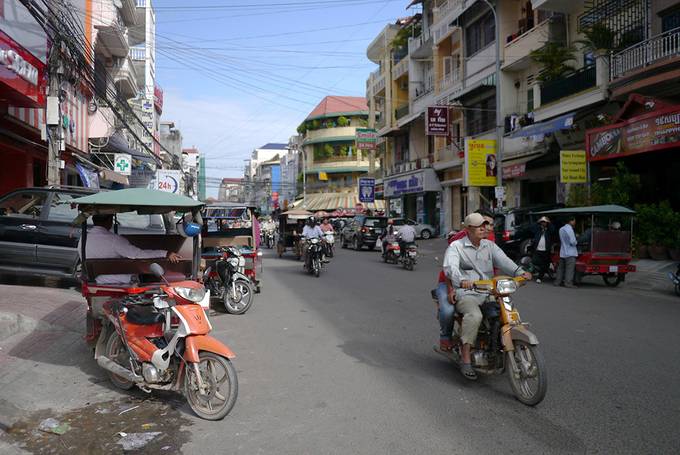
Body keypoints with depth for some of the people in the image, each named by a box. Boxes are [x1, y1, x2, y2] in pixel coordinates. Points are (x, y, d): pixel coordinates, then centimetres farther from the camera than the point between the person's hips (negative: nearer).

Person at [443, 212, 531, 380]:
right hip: (466, 294, -5)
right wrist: (462, 280, -40)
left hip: (488, 293, 6)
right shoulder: (456, 246, -1)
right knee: (474, 316, -34)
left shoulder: (490, 245, 16)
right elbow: (450, 267, -19)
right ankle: (465, 360, -26)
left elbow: (503, 261, 0)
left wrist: (519, 272, -20)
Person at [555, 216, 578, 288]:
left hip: (562, 253, 8)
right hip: (570, 253, -8)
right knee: (570, 269, -7)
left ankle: (557, 282, 16)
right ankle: (568, 283, -9)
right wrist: (575, 242, 4)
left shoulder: (561, 229, 10)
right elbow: (573, 242, -19)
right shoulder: (569, 229, -16)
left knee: (561, 268, 13)